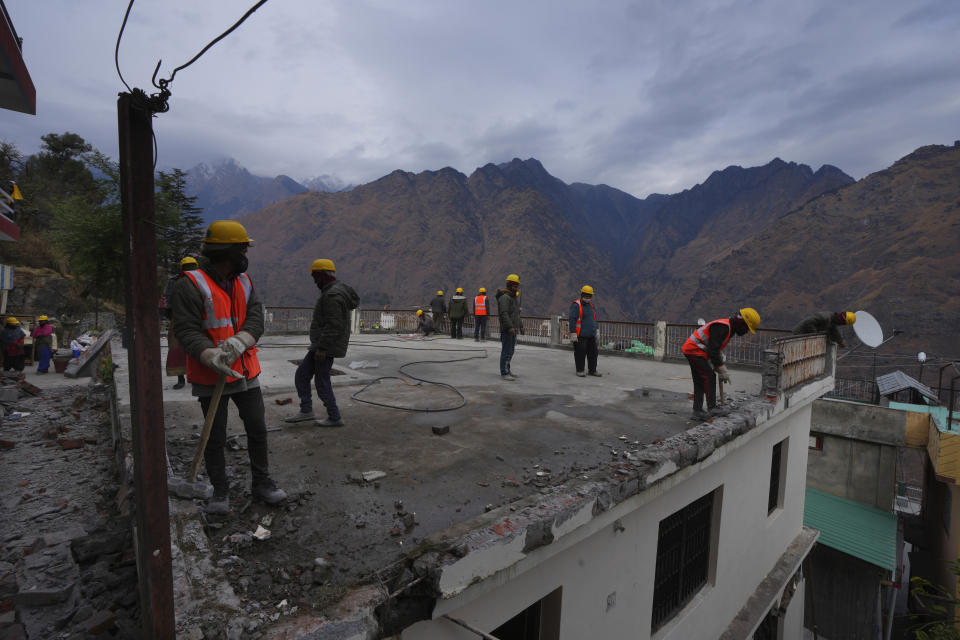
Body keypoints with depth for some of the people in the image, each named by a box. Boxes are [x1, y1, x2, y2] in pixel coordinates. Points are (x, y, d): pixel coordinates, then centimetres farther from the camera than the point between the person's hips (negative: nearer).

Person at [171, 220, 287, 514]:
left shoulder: (244, 282, 7)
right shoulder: (191, 285, -12)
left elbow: (256, 319, -4)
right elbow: (186, 330, -19)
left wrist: (237, 342, -23)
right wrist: (212, 357, -34)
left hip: (246, 372, 5)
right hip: (211, 378, -5)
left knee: (257, 430, 12)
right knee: (215, 438, 9)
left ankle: (261, 482, 29)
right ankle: (220, 491, 27)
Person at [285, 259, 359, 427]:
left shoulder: (333, 295, -20)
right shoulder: (336, 290, 14)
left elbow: (334, 325, -26)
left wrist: (322, 348, -24)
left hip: (326, 347, -11)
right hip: (321, 345, 11)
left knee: (322, 382, 0)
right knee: (301, 375, 14)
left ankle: (335, 418, 12)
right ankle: (306, 411, 19)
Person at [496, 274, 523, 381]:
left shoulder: (514, 297, 19)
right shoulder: (504, 297, -13)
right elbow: (504, 313, -24)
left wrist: (520, 326, 24)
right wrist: (510, 327, -32)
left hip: (513, 329, 10)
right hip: (507, 329, -10)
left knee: (511, 351, 15)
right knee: (506, 351, -7)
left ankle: (507, 369, 26)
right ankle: (504, 373, -3)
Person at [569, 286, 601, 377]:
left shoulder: (591, 305, 15)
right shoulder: (576, 305, -9)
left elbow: (594, 318, 25)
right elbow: (572, 320, -14)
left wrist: (597, 329, 18)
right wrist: (573, 333, -19)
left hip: (591, 335, 7)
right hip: (580, 335, -7)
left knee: (593, 352, 8)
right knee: (580, 353, -2)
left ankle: (592, 370, 19)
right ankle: (580, 370, 10)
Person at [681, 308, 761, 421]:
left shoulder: (728, 328, 13)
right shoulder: (722, 327, -21)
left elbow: (717, 349, 21)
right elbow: (713, 350, -24)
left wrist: (722, 369, 18)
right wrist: (722, 370, -18)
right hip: (694, 350, -11)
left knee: (700, 381, 11)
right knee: (709, 377, -10)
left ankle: (697, 411, 14)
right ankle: (712, 408, -6)